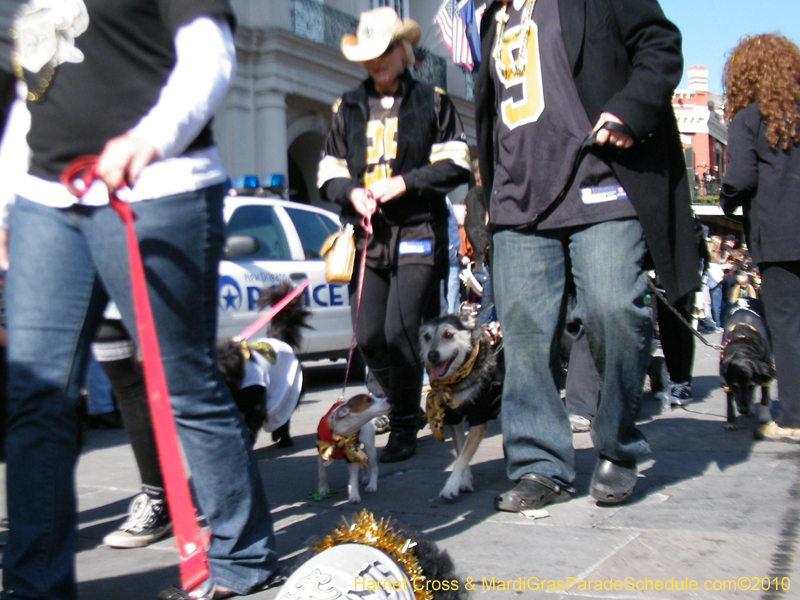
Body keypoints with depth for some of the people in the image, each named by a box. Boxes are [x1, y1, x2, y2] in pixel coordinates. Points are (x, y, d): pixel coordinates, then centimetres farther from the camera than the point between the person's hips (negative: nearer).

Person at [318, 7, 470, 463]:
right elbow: (330, 172, 17)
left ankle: (405, 426, 5)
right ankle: (404, 405, 23)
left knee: (399, 332, -14)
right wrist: (352, 192, -5)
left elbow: (456, 165, 3)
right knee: (369, 337, -3)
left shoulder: (432, 102, 8)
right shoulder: (348, 108, 17)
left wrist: (405, 182, -10)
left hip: (418, 233, -3)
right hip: (368, 234, 4)